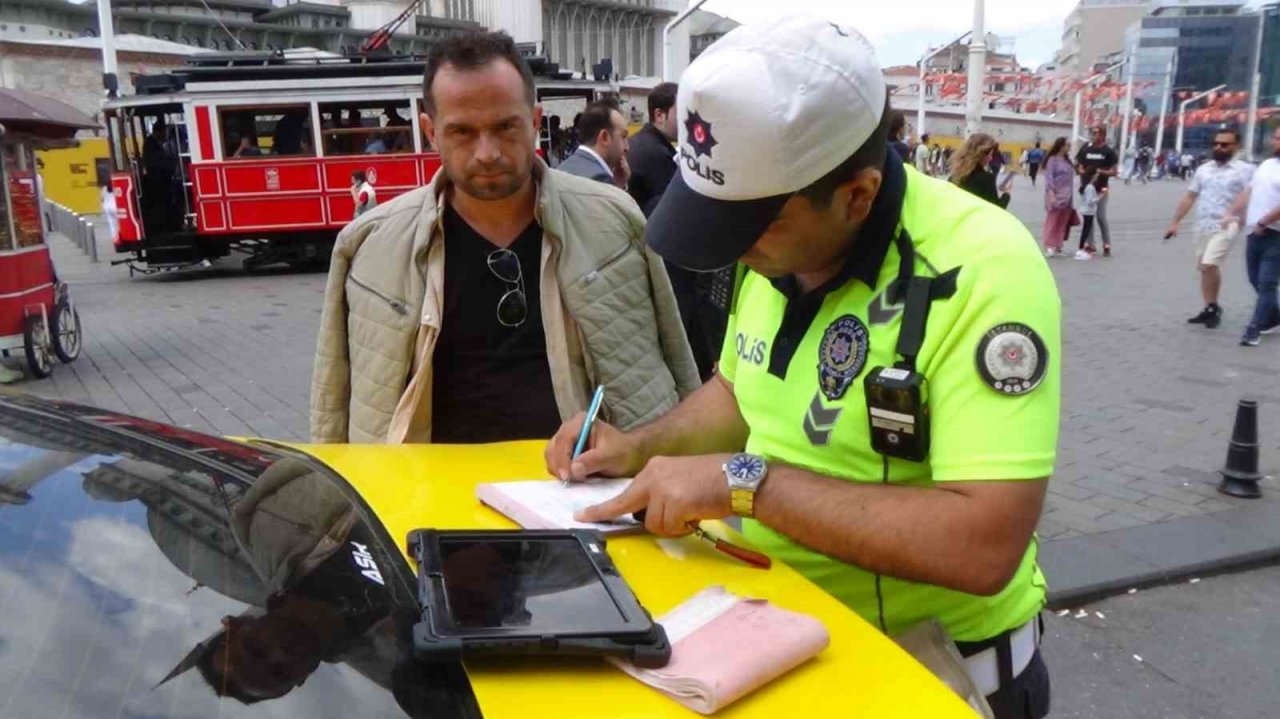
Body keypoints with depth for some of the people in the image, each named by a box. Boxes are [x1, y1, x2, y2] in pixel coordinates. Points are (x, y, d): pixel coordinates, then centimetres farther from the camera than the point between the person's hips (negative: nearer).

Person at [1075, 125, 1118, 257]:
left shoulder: (1108, 152, -4)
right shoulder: (1086, 149, 8)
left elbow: (1114, 172, -4)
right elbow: (1079, 167, 12)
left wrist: (1100, 171, -20)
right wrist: (1081, 171, -11)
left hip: (1101, 188, -5)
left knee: (1101, 217, -7)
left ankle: (1107, 245, 1)